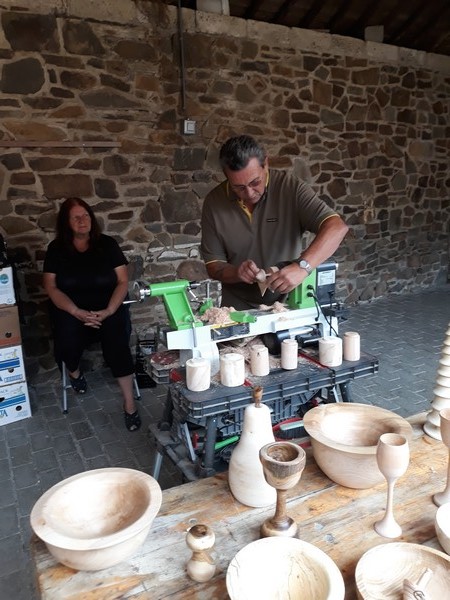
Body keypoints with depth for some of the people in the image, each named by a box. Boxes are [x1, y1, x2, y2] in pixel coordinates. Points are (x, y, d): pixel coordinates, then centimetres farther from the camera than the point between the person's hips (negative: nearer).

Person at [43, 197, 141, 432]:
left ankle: (129, 403, -18)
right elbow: (51, 287, -3)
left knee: (117, 342, -30)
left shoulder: (107, 244, 2)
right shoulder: (56, 249, 3)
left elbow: (122, 282, -2)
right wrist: (77, 312, -19)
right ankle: (74, 371, 10)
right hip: (71, 308, 1)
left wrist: (108, 311, -19)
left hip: (107, 306, 0)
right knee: (69, 342, -29)